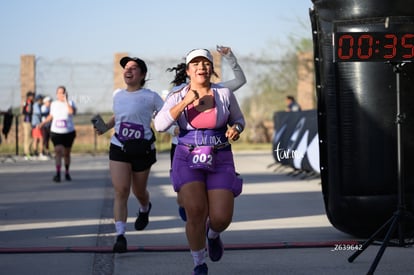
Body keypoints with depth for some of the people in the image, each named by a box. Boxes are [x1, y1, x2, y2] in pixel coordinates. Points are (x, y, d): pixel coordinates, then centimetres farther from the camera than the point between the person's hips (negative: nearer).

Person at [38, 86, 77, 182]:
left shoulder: (70, 103, -3)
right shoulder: (54, 104, 4)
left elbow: (72, 112, -25)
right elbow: (51, 116, 19)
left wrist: (66, 101, -27)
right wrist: (42, 123, 9)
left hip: (69, 132, 0)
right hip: (56, 132, 0)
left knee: (67, 153, 11)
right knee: (58, 151, -16)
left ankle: (67, 172, 30)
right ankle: (57, 174, -20)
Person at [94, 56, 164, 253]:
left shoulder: (150, 97, -6)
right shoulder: (117, 95, 9)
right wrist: (106, 127, 9)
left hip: (143, 149, -2)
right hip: (119, 147, 2)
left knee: (139, 191, 13)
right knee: (121, 190, -12)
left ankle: (145, 208, 51)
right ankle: (120, 236, -15)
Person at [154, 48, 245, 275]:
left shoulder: (224, 94, -1)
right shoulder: (178, 97, -3)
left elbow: (238, 119, 14)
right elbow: (160, 125, -16)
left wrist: (235, 129, -9)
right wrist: (184, 103, -24)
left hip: (220, 162, 1)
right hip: (188, 160, -1)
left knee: (221, 219, -10)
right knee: (196, 212, -17)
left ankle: (213, 235, 30)